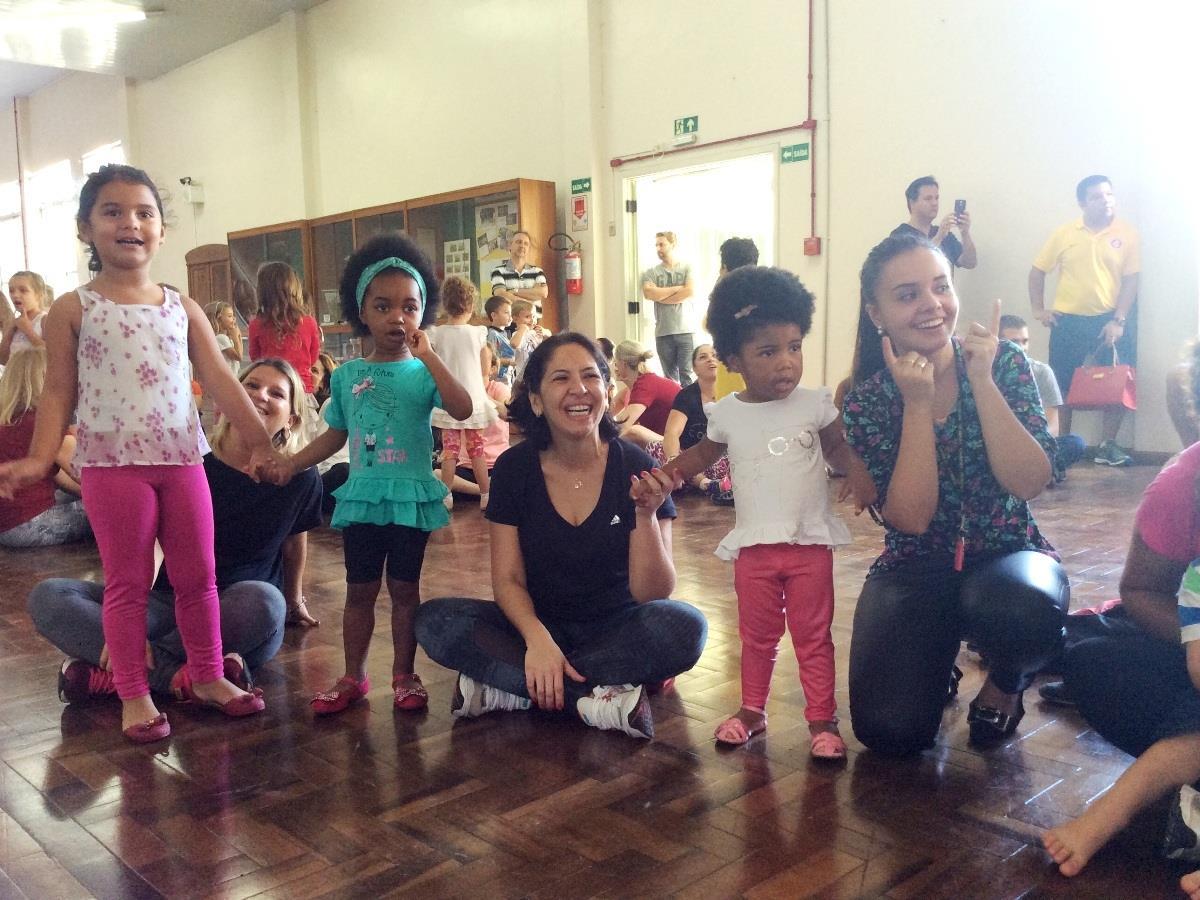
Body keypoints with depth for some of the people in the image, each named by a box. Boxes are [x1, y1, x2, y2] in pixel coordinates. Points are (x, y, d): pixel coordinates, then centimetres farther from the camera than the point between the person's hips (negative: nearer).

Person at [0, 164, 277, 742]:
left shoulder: (182, 309, 7)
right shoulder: (72, 310, 0)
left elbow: (220, 381, 5)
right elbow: (59, 392, 0)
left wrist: (258, 440, -1)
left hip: (181, 459, 3)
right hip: (112, 464, -3)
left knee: (198, 576, 10)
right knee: (127, 582, 5)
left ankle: (208, 675, 26)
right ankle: (134, 694, 17)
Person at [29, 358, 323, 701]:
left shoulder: (300, 480, -4)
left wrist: (294, 603, 29)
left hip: (238, 622, -1)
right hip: (170, 605, 2)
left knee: (263, 599, -38)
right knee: (47, 595, -19)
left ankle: (106, 676, -29)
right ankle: (175, 675, -35)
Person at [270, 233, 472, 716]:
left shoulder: (423, 372, -6)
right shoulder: (347, 375, 3)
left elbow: (463, 408, -24)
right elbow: (335, 435, 12)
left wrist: (427, 354, -21)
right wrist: (291, 464, 3)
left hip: (410, 497, -2)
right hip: (362, 495, 3)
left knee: (404, 588, 9)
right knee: (360, 589, 11)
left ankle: (404, 674, 23)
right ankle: (353, 677, 24)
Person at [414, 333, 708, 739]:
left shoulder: (636, 468, -12)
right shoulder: (514, 469, -7)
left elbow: (653, 594, -14)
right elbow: (508, 578, -7)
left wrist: (646, 515, -32)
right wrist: (536, 638, -27)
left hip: (616, 628, -1)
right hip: (538, 625, 1)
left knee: (685, 626, -32)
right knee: (434, 620, -22)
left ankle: (503, 686, -24)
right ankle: (592, 697, -25)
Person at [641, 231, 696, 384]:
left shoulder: (687, 268, 6)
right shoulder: (651, 272, 9)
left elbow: (690, 292, -9)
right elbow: (649, 293, -9)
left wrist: (661, 296, -5)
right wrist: (677, 288, -5)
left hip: (686, 331, -1)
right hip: (663, 333, 2)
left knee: (687, 376, -5)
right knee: (670, 377, 4)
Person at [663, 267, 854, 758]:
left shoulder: (816, 404, -6)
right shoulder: (727, 414, -2)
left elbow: (840, 448, 8)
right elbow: (703, 453, 15)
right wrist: (663, 473, 3)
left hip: (811, 544, -1)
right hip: (755, 547, 1)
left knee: (813, 636, 8)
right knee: (757, 636, 15)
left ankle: (822, 718, 18)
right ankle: (751, 709, 31)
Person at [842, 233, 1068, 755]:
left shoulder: (1003, 363, -7)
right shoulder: (866, 400, -8)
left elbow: (1029, 483, -18)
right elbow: (912, 518, -18)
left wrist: (981, 380, -23)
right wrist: (917, 403, -22)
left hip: (1008, 556, 0)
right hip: (917, 570, 0)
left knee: (1022, 609, -38)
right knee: (889, 732, -19)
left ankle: (1007, 683, 1)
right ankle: (937, 660, 18)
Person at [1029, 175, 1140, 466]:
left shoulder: (1127, 233, 0)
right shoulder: (1064, 234, 1)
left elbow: (1131, 280, -3)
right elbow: (1037, 271, 9)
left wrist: (1118, 321, -11)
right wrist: (1038, 308, -1)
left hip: (1110, 319, 0)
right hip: (1068, 321, 0)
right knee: (1063, 385, 4)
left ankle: (1108, 445, 13)